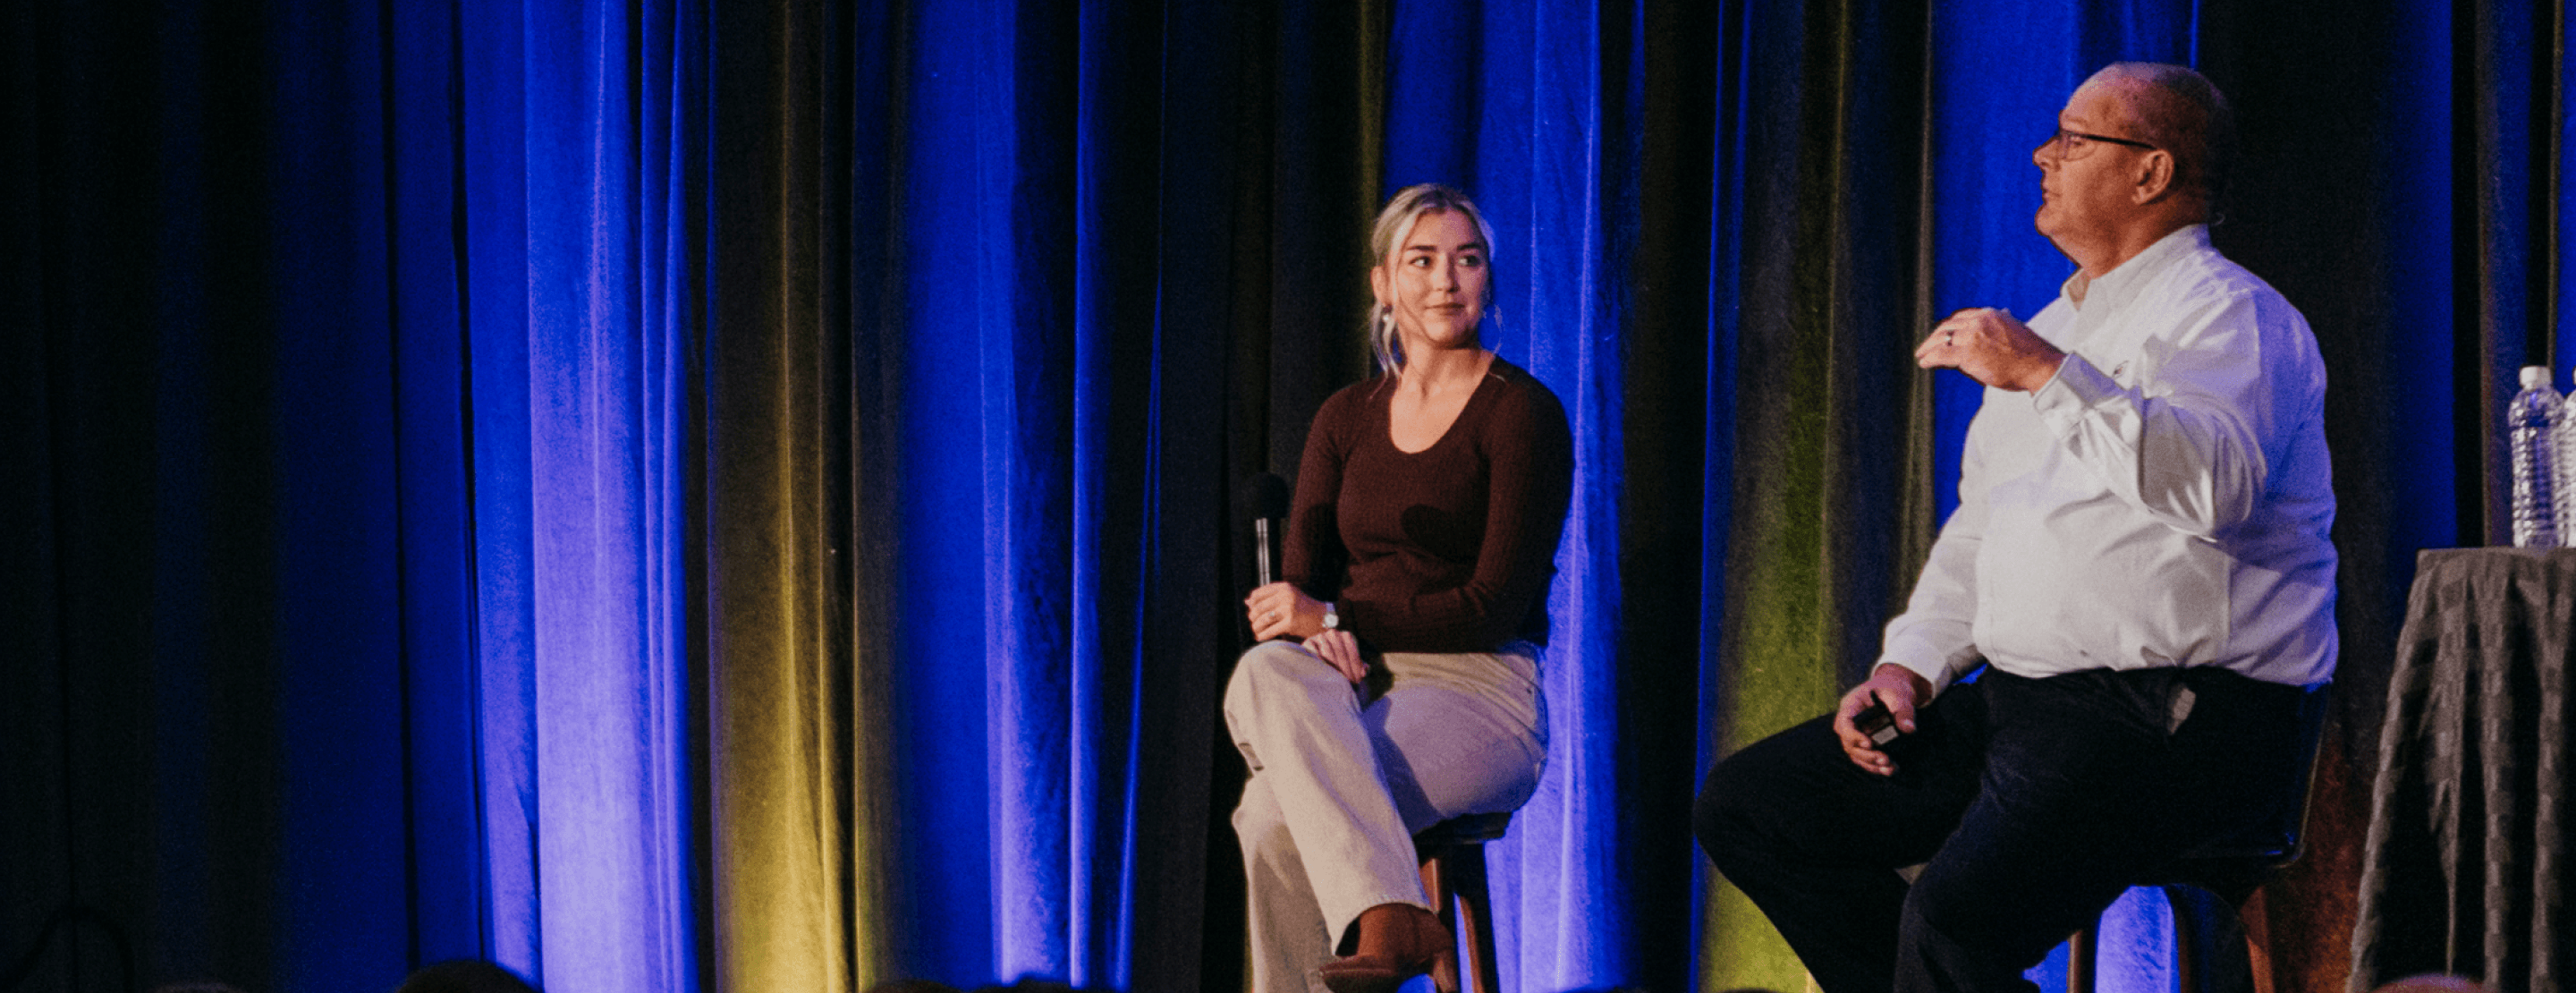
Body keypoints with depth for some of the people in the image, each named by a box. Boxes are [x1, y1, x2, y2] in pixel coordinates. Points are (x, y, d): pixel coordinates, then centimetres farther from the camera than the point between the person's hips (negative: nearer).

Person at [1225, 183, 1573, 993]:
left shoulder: (1523, 414, -1)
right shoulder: (1345, 419, 15)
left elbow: (1495, 606, -8)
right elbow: (1298, 587, 10)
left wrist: (1335, 617, -11)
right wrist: (1317, 640, -15)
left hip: (1479, 691, -5)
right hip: (1356, 685, 5)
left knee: (1276, 815, -33)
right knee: (1265, 675, -35)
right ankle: (1389, 916, -47)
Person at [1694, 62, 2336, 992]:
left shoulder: (2227, 314, -7)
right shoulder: (2048, 328, 23)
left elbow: (2215, 483, -27)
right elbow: (1979, 526, 27)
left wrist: (2050, 376, -27)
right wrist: (1910, 665, 10)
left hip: (2172, 715, -9)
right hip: (2018, 699, 10)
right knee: (1742, 806, 2)